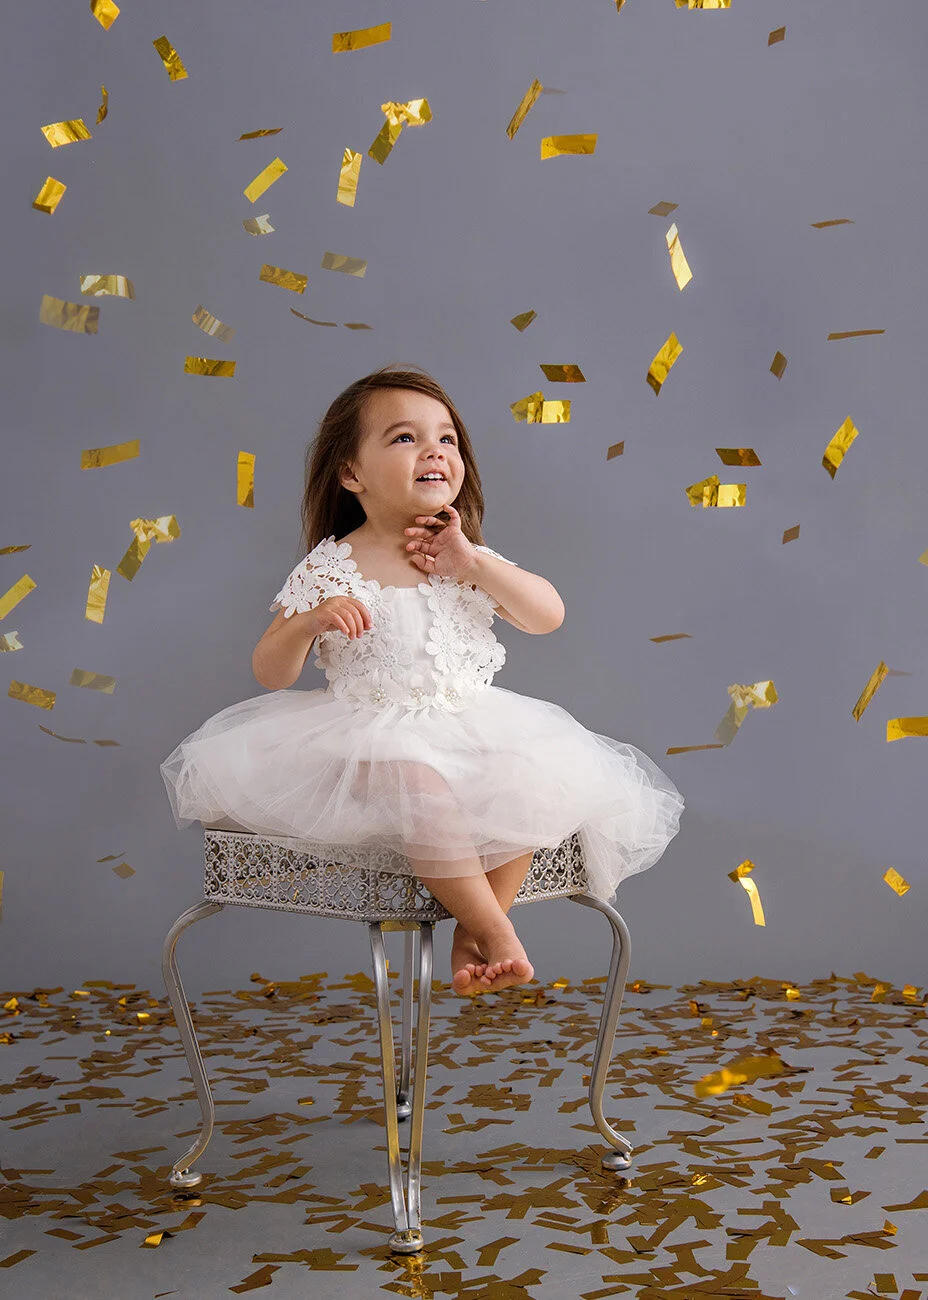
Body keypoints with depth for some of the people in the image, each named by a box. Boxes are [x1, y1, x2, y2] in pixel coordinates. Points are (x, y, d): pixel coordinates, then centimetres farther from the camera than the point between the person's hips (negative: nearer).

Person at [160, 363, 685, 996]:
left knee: (533, 783, -23)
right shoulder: (329, 570, -2)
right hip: (372, 742, -4)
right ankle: (494, 929, -22)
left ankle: (472, 931, -12)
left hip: (469, 731, 4)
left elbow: (548, 614, -2)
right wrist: (310, 622, -23)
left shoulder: (469, 559, 8)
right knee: (420, 785, -34)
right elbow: (271, 673, -2)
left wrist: (472, 562, -10)